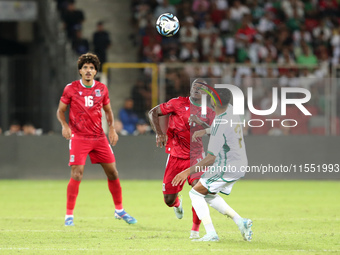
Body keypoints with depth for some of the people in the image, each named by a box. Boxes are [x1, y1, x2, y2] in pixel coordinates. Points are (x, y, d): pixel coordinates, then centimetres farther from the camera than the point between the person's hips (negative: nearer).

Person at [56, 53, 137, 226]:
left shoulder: (102, 89, 6)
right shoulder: (71, 89, -2)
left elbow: (108, 111, 18)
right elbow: (60, 111, 5)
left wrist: (112, 128, 3)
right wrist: (64, 125, -14)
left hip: (99, 137, 4)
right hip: (78, 137, -4)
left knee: (112, 172, 4)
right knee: (77, 174, -14)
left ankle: (119, 210, 21)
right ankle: (69, 215, -5)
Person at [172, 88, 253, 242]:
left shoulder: (219, 127, -26)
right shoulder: (230, 109, 1)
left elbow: (211, 158, -27)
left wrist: (187, 172, -24)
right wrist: (205, 131, 18)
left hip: (227, 168, -9)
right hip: (240, 165, 9)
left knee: (196, 193, -2)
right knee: (208, 195, 22)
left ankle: (211, 234, -9)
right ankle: (241, 222, 14)